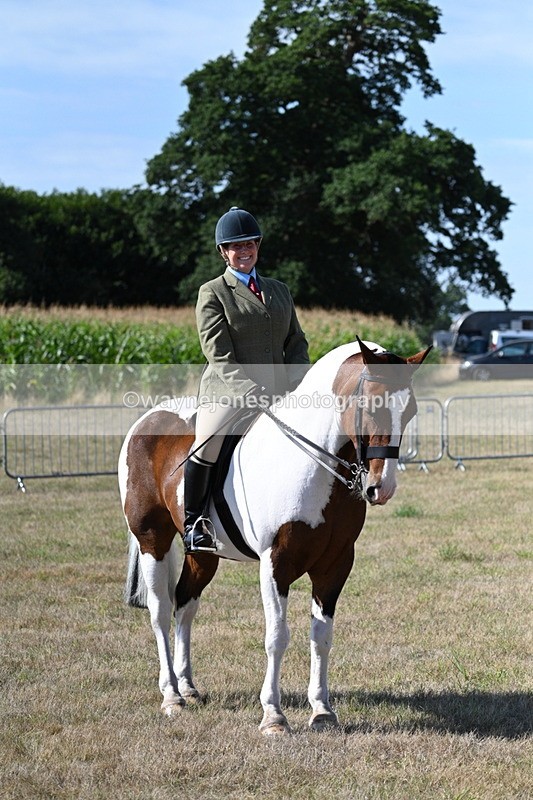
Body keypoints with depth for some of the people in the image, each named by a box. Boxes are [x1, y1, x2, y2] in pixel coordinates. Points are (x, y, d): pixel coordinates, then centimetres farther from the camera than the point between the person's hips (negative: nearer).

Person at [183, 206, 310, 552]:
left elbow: (297, 342, 18)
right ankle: (193, 523, -13)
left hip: (277, 392, 5)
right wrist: (251, 392, -19)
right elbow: (219, 355, -6)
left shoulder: (280, 291, 21)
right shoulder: (212, 294, 4)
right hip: (227, 391, -5)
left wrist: (295, 384, -2)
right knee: (208, 442, -29)